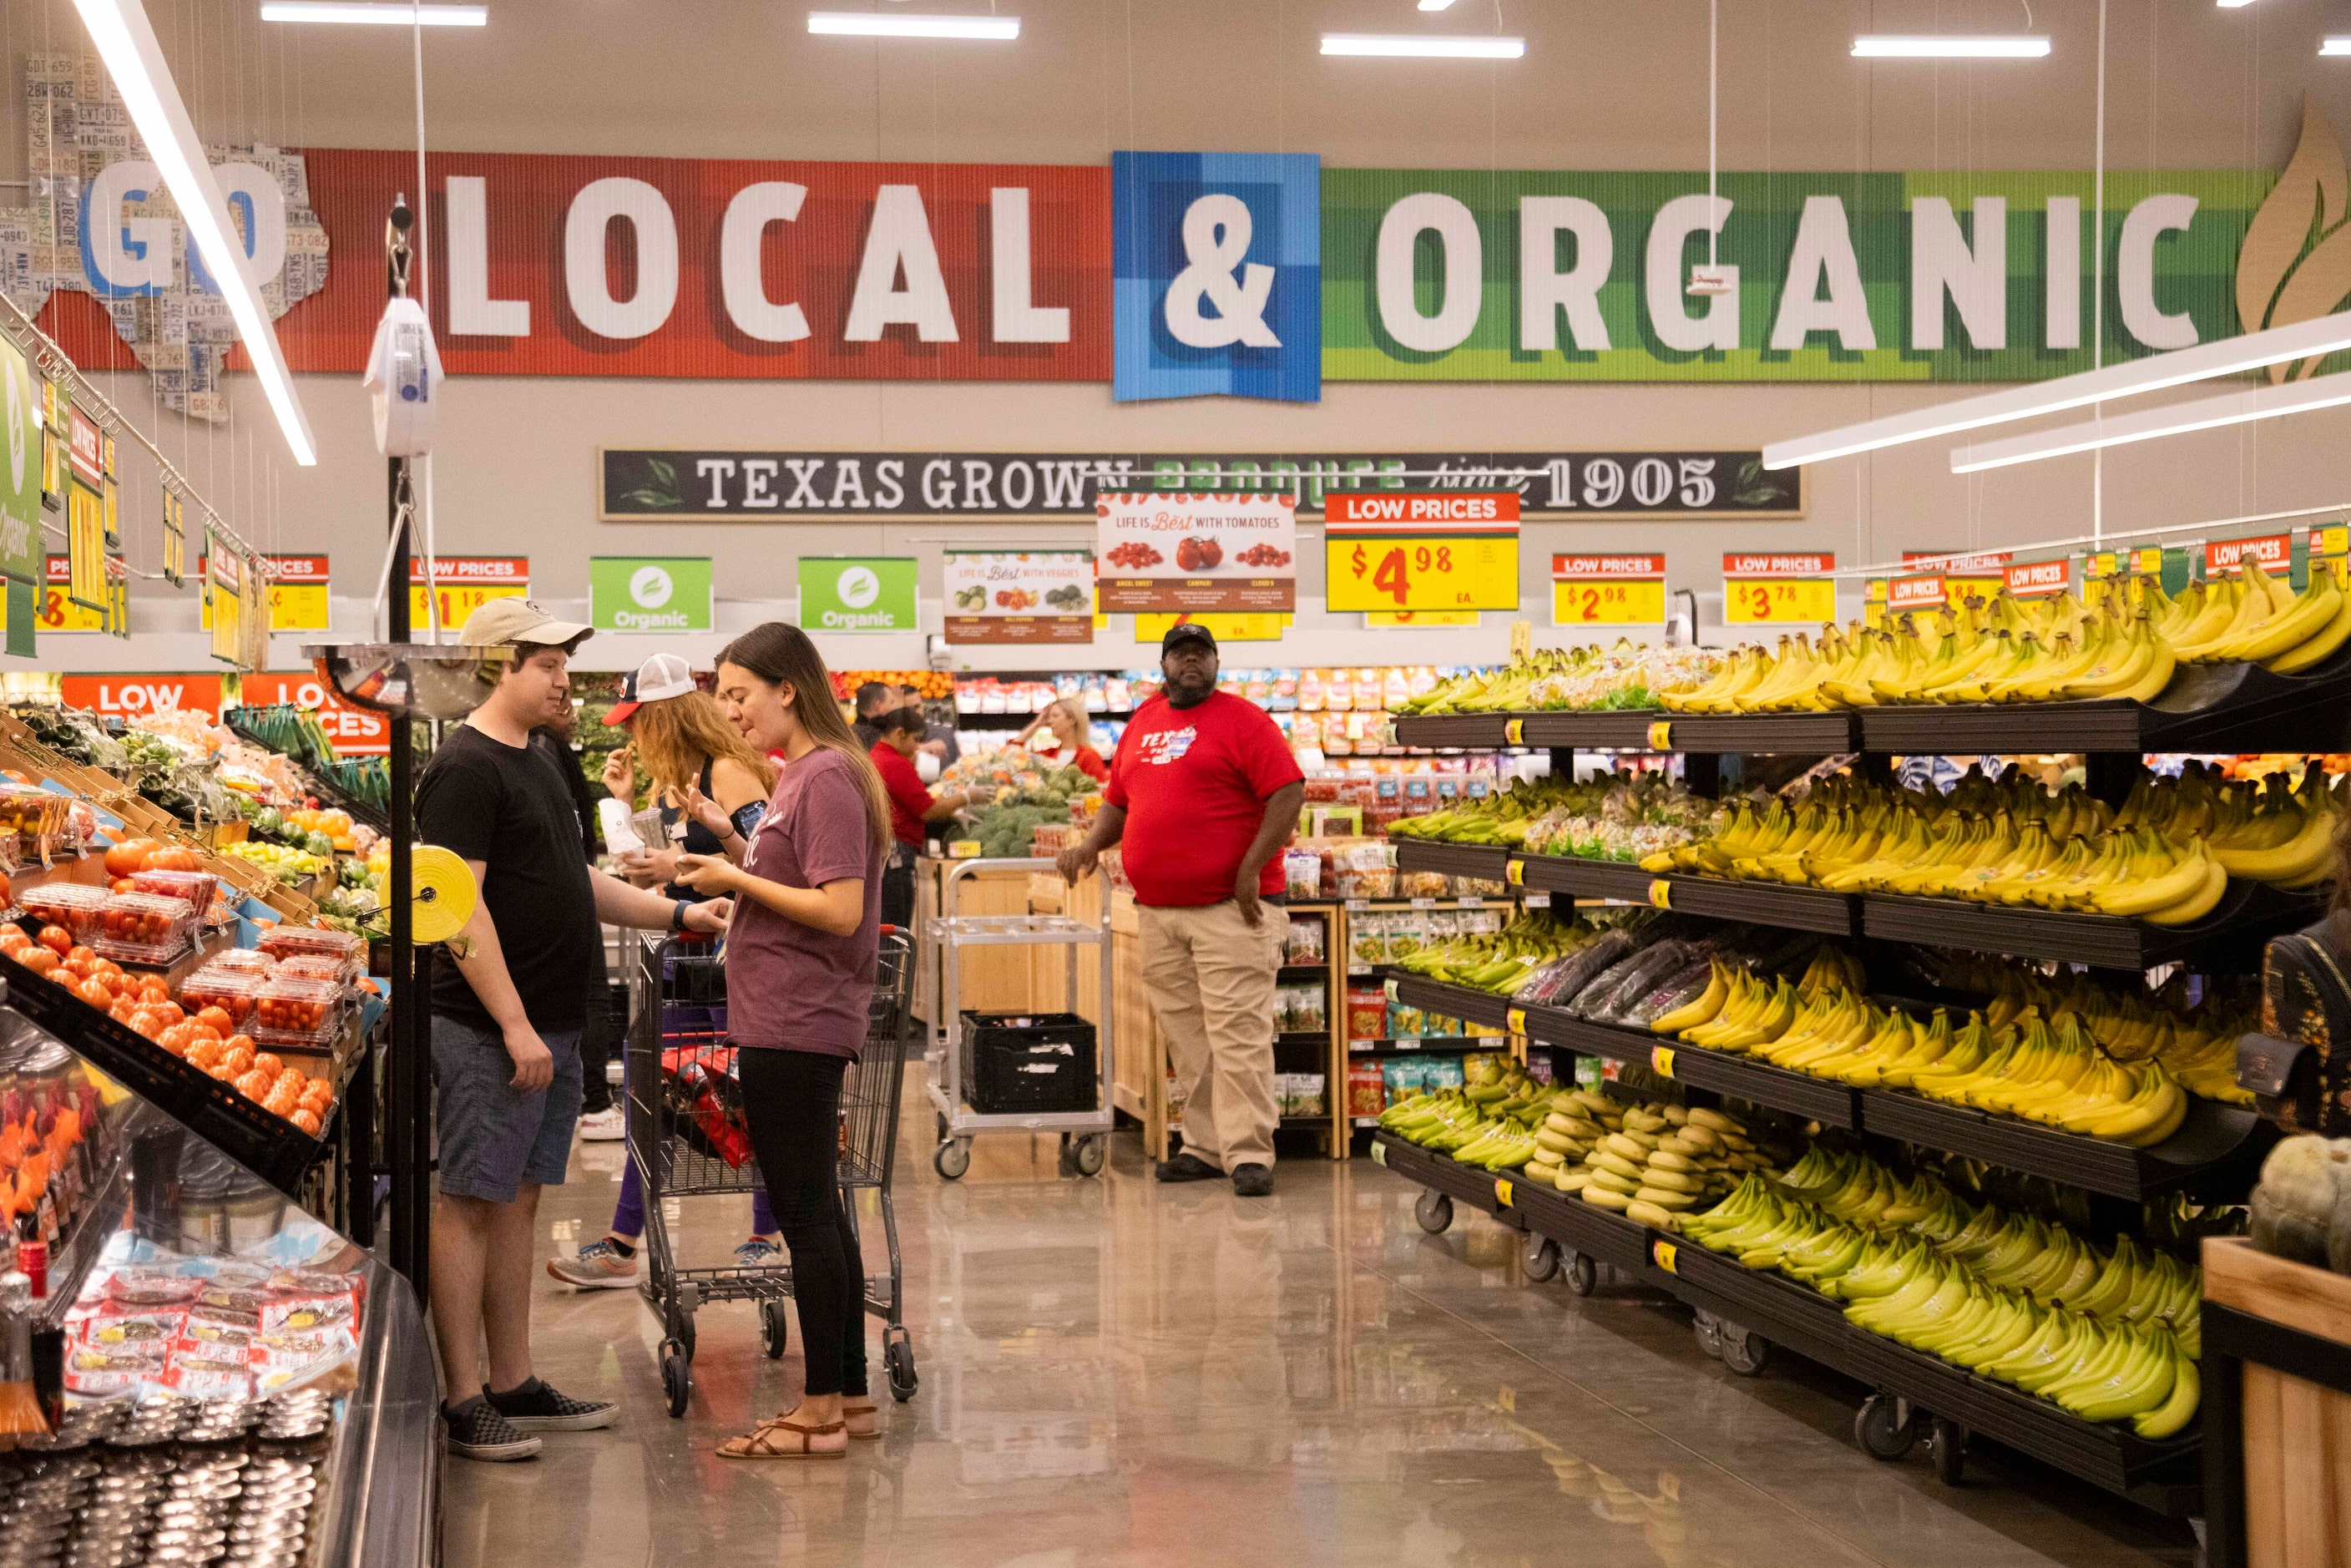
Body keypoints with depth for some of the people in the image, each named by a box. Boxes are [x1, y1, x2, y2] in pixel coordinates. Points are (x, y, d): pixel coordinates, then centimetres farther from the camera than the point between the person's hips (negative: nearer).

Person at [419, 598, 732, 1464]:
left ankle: (514, 1385, 21)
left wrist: (682, 913, 16)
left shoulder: (536, 760, 17)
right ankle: (464, 1402, 0)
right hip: (490, 1032, -9)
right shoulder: (464, 768, -13)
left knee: (518, 1201, 13)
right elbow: (460, 906, -19)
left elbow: (574, 884, 24)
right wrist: (514, 1024, -21)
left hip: (549, 1028, 10)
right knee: (470, 1203, -4)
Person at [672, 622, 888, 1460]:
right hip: (786, 1023, 10)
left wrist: (735, 877, -13)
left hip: (796, 1029, -10)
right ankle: (850, 1395, 21)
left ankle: (822, 1410, 2)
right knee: (818, 1212, 14)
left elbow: (840, 911, -20)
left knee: (805, 1213, -4)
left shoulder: (828, 778, -14)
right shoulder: (798, 775, 15)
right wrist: (729, 845, 7)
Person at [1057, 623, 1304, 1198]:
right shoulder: (1142, 725, 17)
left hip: (1229, 909, -6)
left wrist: (1251, 869, -15)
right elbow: (1118, 800, 25)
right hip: (1158, 912, 6)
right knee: (1186, 1037, 9)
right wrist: (1090, 846, 6)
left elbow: (1288, 794, -10)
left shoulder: (1241, 719, -3)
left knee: (1237, 1032, -9)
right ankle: (1205, 1147, 16)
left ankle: (1249, 1154, -7)